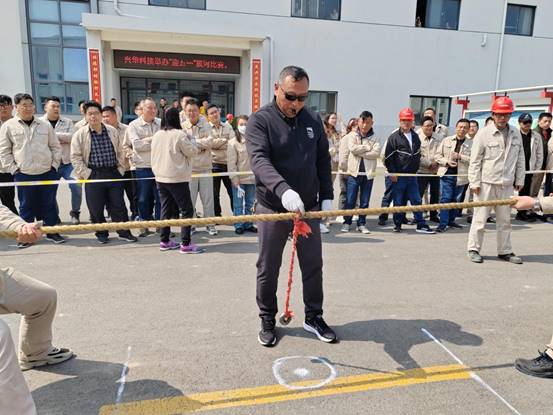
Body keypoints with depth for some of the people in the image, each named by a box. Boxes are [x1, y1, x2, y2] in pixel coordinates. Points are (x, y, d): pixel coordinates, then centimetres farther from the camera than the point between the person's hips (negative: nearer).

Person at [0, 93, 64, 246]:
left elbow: (56, 147, 13)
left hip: (48, 173, 2)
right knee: (26, 206, 7)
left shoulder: (45, 125, 7)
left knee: (49, 204, 8)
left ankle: (51, 231, 19)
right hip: (23, 175, -1)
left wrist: (54, 164, 4)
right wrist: (13, 168, -3)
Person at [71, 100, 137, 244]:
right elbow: (75, 157, -2)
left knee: (118, 205, 5)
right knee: (96, 208, 4)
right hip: (94, 175, -2)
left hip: (114, 174, 2)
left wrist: (120, 170, 5)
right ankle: (101, 234, 20)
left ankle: (124, 232, 14)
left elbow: (120, 152, 11)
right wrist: (86, 174, -8)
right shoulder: (80, 134, -2)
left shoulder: (112, 131, 6)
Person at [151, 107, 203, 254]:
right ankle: (185, 244, -5)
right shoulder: (180, 135, -14)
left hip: (160, 178, 7)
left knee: (166, 209, 14)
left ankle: (164, 241, 19)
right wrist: (192, 140, 7)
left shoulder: (157, 135, 7)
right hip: (177, 178, -7)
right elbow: (192, 152, -8)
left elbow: (155, 156, 15)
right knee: (186, 210, -2)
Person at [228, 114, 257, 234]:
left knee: (250, 203, 13)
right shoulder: (233, 143, -4)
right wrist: (236, 181, -12)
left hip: (252, 179, 3)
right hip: (239, 179, -3)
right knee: (238, 204, 4)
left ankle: (248, 224, 25)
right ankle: (239, 225, 16)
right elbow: (231, 164, -7)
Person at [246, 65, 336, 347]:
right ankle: (267, 320, 28)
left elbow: (323, 161, 12)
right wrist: (283, 189, -41)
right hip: (272, 208, -4)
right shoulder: (260, 120, -9)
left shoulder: (313, 121, 6)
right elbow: (259, 160, -24)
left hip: (309, 208, 4)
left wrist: (326, 196, 3)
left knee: (313, 266, 12)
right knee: (268, 269, 9)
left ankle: (313, 317, 30)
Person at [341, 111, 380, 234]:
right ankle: (346, 223, 11)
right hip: (354, 172, -2)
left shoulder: (374, 138, 8)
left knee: (365, 202, 7)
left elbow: (376, 153, -8)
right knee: (350, 201, -1)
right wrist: (368, 147, -5)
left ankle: (361, 224, 16)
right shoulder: (352, 135, 5)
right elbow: (353, 148, -13)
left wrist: (360, 152, -13)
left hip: (368, 173, 2)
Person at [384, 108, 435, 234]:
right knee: (398, 201, 4)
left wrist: (416, 168, 15)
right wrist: (392, 172, -13)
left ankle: (421, 225, 10)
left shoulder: (415, 137, 13)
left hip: (412, 175, 5)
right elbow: (388, 156, -9)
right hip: (398, 176, -5)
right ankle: (397, 224, 16)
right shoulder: (394, 137, -6)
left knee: (416, 200, 5)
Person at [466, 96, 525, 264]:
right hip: (486, 183, -5)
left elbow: (520, 159, 14)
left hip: (507, 184, 5)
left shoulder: (516, 134, 9)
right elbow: (475, 160, -6)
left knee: (505, 219, 11)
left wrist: (519, 180, 11)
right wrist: (474, 182, -10)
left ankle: (505, 251, 21)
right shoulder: (484, 134, -6)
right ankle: (473, 249, 12)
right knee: (480, 217, 1)